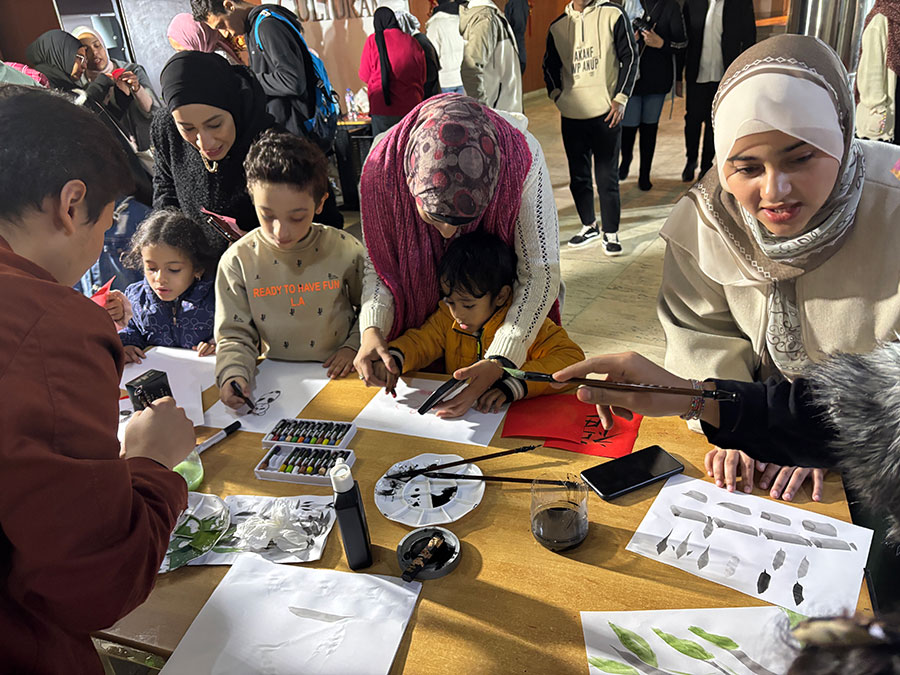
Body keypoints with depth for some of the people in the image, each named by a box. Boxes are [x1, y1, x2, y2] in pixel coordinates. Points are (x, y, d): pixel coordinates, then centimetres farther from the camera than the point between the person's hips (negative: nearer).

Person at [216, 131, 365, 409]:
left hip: (335, 375, -3)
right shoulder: (237, 261, -5)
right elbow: (235, 334, -1)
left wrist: (354, 346, -4)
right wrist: (233, 374, -19)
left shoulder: (345, 250, -5)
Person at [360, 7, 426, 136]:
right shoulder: (412, 42, 6)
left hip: (382, 107, -2)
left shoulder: (373, 40, 0)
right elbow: (422, 78, 13)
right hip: (411, 107, 3)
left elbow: (364, 75, 5)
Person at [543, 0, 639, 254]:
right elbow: (550, 65, 20)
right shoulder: (557, 26, 11)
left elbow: (630, 57, 0)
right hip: (571, 114, 4)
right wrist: (555, 93, 3)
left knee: (607, 177, -3)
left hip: (605, 112, -4)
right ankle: (589, 226, 27)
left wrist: (621, 98, -7)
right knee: (578, 176, 10)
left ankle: (610, 233, 8)